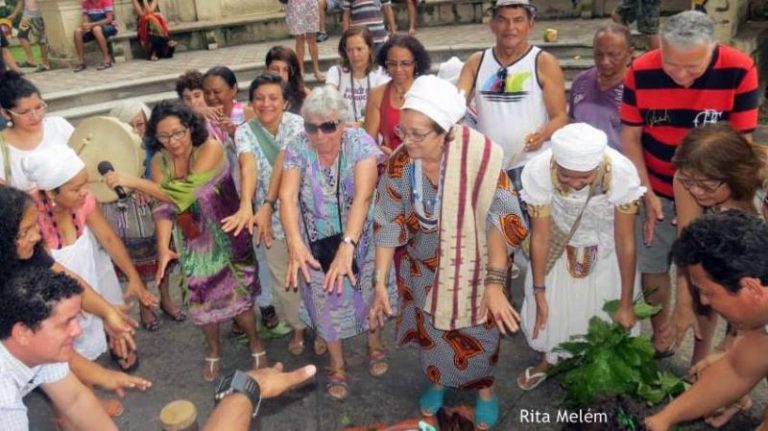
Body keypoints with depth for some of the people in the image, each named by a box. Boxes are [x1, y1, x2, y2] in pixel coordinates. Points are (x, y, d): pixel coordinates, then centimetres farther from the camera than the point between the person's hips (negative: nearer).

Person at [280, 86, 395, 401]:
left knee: (367, 294, 17)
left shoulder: (360, 143, -21)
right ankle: (337, 366, 39)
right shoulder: (297, 149, -14)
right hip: (317, 243, 2)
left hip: (358, 239, -1)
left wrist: (348, 245, -48)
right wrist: (294, 242, -46)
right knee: (326, 303, 15)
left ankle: (375, 346, 48)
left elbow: (363, 195, -35)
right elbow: (287, 196, -27)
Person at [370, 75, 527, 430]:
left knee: (477, 331, 15)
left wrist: (495, 283, -28)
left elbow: (499, 221, -25)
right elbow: (388, 225, -11)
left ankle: (484, 389, 46)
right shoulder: (399, 164, -19)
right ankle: (437, 380, 51)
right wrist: (380, 282, -11)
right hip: (423, 267, 3)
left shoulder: (479, 156, -30)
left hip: (472, 266, -2)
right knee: (429, 328, 20)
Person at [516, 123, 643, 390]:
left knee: (607, 310, 8)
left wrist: (626, 303, -13)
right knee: (553, 307, 13)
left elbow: (625, 241, -23)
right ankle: (550, 359, 44)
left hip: (605, 249, 0)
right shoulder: (538, 171, -35)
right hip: (559, 244, 1)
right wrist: (539, 293, -11)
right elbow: (540, 236, -21)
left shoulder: (623, 172, -36)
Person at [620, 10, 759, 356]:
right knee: (652, 270, 8)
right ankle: (660, 337, 33)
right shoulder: (641, 71, -15)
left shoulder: (740, 71, -19)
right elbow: (630, 137, -7)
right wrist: (648, 195, -9)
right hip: (657, 192, 1)